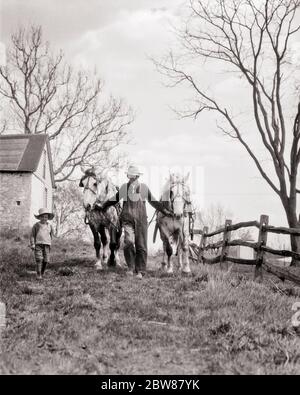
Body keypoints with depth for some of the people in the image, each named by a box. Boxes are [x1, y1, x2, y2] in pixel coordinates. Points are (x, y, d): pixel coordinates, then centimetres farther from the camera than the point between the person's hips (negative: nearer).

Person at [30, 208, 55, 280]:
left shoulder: (50, 226, 6)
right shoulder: (36, 225, -1)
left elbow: (52, 234, 20)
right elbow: (32, 235, 2)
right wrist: (32, 244, -5)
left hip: (47, 245, 3)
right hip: (38, 245, -3)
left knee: (46, 260, 0)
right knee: (39, 260, -13)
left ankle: (42, 273, 19)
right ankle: (38, 275, -9)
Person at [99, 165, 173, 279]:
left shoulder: (144, 188, 2)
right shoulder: (124, 187, 2)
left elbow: (154, 202, 11)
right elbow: (114, 200, 17)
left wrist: (166, 211, 11)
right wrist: (102, 207, 21)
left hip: (141, 220, 1)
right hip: (128, 219, 0)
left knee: (141, 246, 2)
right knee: (129, 242, -18)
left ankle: (140, 271, 11)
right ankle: (131, 267, -1)